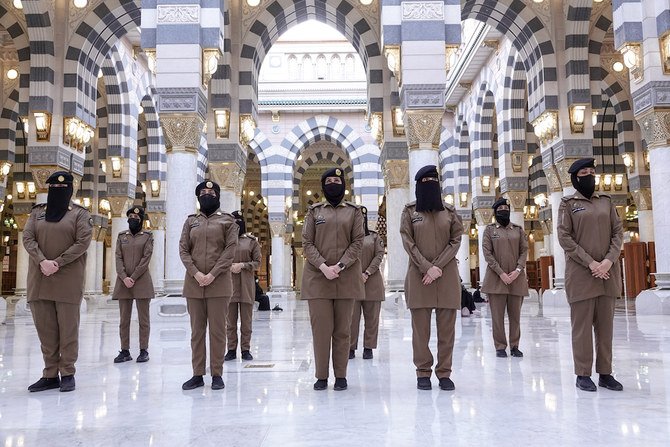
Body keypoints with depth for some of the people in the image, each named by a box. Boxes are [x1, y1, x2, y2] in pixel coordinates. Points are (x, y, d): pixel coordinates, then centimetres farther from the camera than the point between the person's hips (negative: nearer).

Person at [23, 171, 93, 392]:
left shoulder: (80, 213, 3)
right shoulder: (37, 212, 15)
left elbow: (83, 243, -6)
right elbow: (27, 238, 3)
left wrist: (57, 263, -15)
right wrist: (42, 261, -14)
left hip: (68, 280, -4)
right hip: (39, 278, 4)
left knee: (68, 328, 0)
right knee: (44, 328, 6)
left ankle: (67, 374, 9)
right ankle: (50, 375, 14)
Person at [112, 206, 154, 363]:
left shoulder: (147, 236, 3)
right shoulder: (121, 236, 12)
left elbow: (146, 258, -5)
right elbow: (118, 258, 4)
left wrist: (133, 278, -12)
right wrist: (124, 277, -10)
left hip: (142, 282, -3)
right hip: (123, 282, 3)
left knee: (143, 319, 1)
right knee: (124, 319, 5)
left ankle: (144, 351, 7)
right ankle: (125, 351, 12)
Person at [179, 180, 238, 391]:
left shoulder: (227, 221, 4)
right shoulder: (190, 221, 12)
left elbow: (230, 251, -4)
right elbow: (183, 250, 5)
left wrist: (212, 275, -13)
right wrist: (196, 274, -10)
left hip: (218, 283, -3)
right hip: (194, 284, 3)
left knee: (217, 330, 1)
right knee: (197, 330, 6)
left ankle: (217, 374, 8)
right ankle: (197, 374, 13)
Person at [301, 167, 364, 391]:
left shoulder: (354, 211, 9)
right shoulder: (314, 211, 10)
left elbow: (357, 242, 0)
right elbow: (307, 243, 2)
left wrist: (340, 266, -13)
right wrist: (323, 267, -13)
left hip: (346, 277, 0)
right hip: (317, 277, 0)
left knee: (342, 329, 5)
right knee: (320, 327, -1)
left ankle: (341, 376, 13)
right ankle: (321, 376, 9)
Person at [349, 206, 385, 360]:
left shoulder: (374, 236, 9)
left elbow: (379, 255, 2)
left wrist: (367, 273, -9)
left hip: (372, 281, 1)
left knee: (371, 316, 3)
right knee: (352, 316, -1)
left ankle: (368, 347, 12)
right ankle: (351, 348, 8)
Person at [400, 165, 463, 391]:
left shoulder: (449, 211, 10)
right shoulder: (409, 211, 6)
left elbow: (456, 240, 3)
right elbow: (408, 242, -1)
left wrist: (437, 266, -10)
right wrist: (427, 267, -12)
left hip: (447, 274, 1)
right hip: (419, 274, -1)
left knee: (446, 327, 1)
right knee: (420, 327, 0)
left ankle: (444, 373, 9)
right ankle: (423, 373, 8)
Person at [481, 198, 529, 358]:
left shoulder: (518, 229, 12)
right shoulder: (489, 229, 5)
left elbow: (524, 250, 8)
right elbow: (487, 253, -2)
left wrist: (518, 270, -8)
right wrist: (501, 273, -11)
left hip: (516, 277, 2)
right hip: (496, 277, -2)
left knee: (515, 314, 5)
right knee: (497, 314, -1)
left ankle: (514, 346, 15)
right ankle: (500, 347, 7)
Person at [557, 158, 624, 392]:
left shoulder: (606, 201, 14)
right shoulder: (568, 203, 3)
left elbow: (618, 232, 8)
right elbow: (564, 238, -5)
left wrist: (608, 260, -9)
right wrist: (591, 263, -13)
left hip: (608, 272, 4)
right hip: (581, 273, -4)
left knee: (605, 324, 5)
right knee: (582, 324, -2)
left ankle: (605, 373, 12)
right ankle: (583, 374, 4)